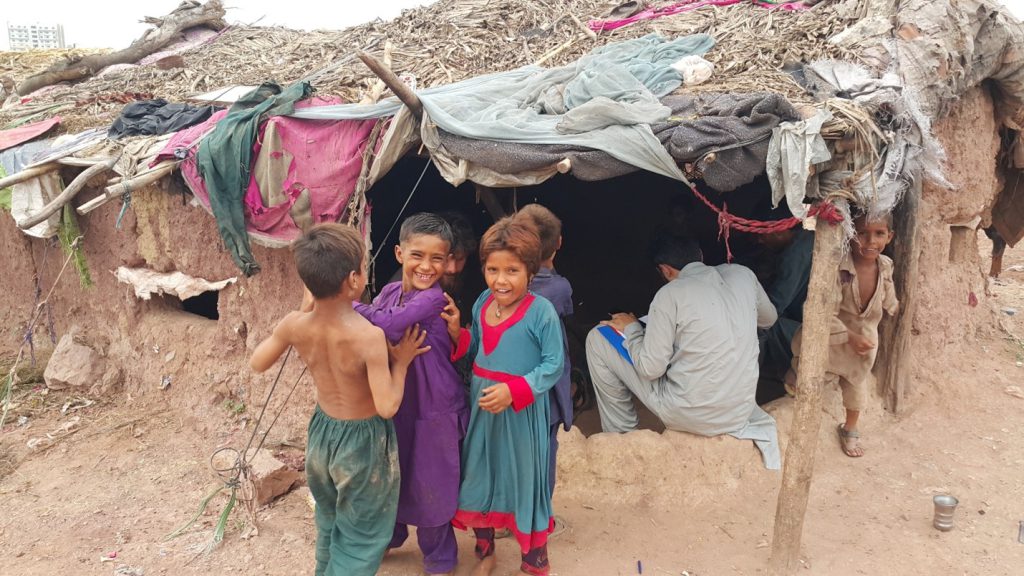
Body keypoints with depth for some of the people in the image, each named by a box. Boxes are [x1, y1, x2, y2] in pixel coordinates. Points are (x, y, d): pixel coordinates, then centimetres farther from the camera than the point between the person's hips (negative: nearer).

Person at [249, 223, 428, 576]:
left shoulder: (294, 326, -16)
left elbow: (257, 363, 3)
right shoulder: (369, 336, -32)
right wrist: (401, 361, -13)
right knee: (360, 540, 16)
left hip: (322, 433, 6)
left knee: (329, 525, 31)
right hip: (363, 442, -6)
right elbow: (387, 407, -28)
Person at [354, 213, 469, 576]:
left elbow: (392, 325, -36)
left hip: (433, 410, -7)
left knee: (429, 484, 9)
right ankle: (390, 536, 51)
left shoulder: (435, 298, -22)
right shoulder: (390, 292, 0)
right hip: (393, 403, 7)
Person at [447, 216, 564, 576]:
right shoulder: (482, 303, 0)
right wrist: (456, 332, -8)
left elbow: (553, 365, -16)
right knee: (479, 476, 18)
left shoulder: (541, 311, -18)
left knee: (524, 479, 10)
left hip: (522, 409, -5)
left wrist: (514, 391, -25)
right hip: (481, 405, 6)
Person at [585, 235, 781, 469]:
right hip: (740, 412, 6)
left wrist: (631, 330, 3)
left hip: (688, 415, -6)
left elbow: (650, 368, -13)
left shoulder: (671, 294, -15)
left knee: (597, 340, 5)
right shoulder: (742, 274, 0)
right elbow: (768, 318, 20)